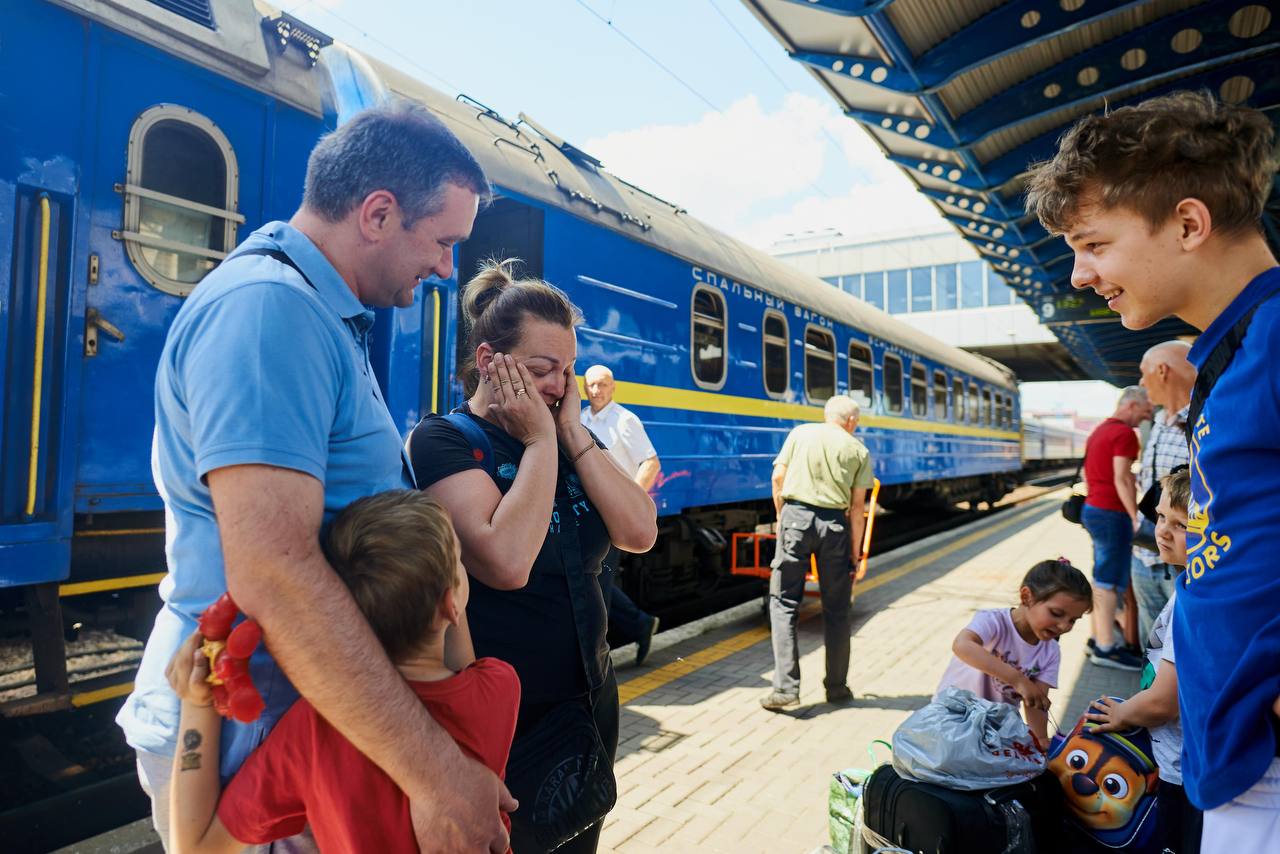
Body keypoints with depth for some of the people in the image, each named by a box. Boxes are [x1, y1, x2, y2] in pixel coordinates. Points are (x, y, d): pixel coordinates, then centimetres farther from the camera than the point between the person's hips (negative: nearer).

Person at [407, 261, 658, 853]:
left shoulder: (572, 440, 5)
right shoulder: (442, 442, -15)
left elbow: (639, 533, -8)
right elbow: (507, 562, -29)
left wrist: (573, 434, -13)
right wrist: (539, 440, -21)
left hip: (589, 701, 6)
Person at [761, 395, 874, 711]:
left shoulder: (800, 433, 10)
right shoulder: (858, 450, 9)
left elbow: (778, 478, 2)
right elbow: (857, 507, 4)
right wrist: (855, 551, 8)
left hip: (796, 515, -1)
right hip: (834, 523, 1)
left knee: (783, 601, 3)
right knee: (836, 607, 13)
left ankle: (786, 687, -3)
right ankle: (836, 687, 22)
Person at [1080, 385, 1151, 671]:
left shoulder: (1099, 430, 17)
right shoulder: (1124, 433, -12)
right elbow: (1121, 479, -19)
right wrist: (1136, 518, -19)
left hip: (1093, 508, 10)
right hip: (1111, 513, -10)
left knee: (1102, 579, 14)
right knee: (1110, 582, -6)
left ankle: (1099, 639, 20)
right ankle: (1105, 648, -2)